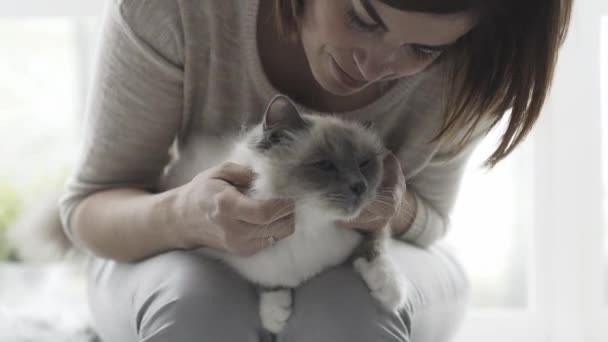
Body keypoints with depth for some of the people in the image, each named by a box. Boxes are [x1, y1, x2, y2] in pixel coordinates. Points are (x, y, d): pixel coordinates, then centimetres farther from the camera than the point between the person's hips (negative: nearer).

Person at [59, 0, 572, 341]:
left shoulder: (464, 69, -24)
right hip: (197, 269, 0)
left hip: (352, 277, 1)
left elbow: (427, 224, -7)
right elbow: (90, 206, -19)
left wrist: (394, 210, -33)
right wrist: (180, 216, -43)